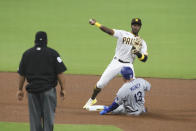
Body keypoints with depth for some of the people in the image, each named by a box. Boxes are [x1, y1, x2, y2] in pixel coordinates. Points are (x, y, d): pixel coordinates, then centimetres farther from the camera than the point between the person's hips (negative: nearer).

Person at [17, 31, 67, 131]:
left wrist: (20, 89, 16)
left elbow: (21, 74, 8)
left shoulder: (27, 54, 6)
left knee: (34, 117, 9)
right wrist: (63, 89, 2)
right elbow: (60, 73, -5)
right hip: (48, 89, -2)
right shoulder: (53, 53, -3)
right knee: (48, 116, 3)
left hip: (32, 89, 2)